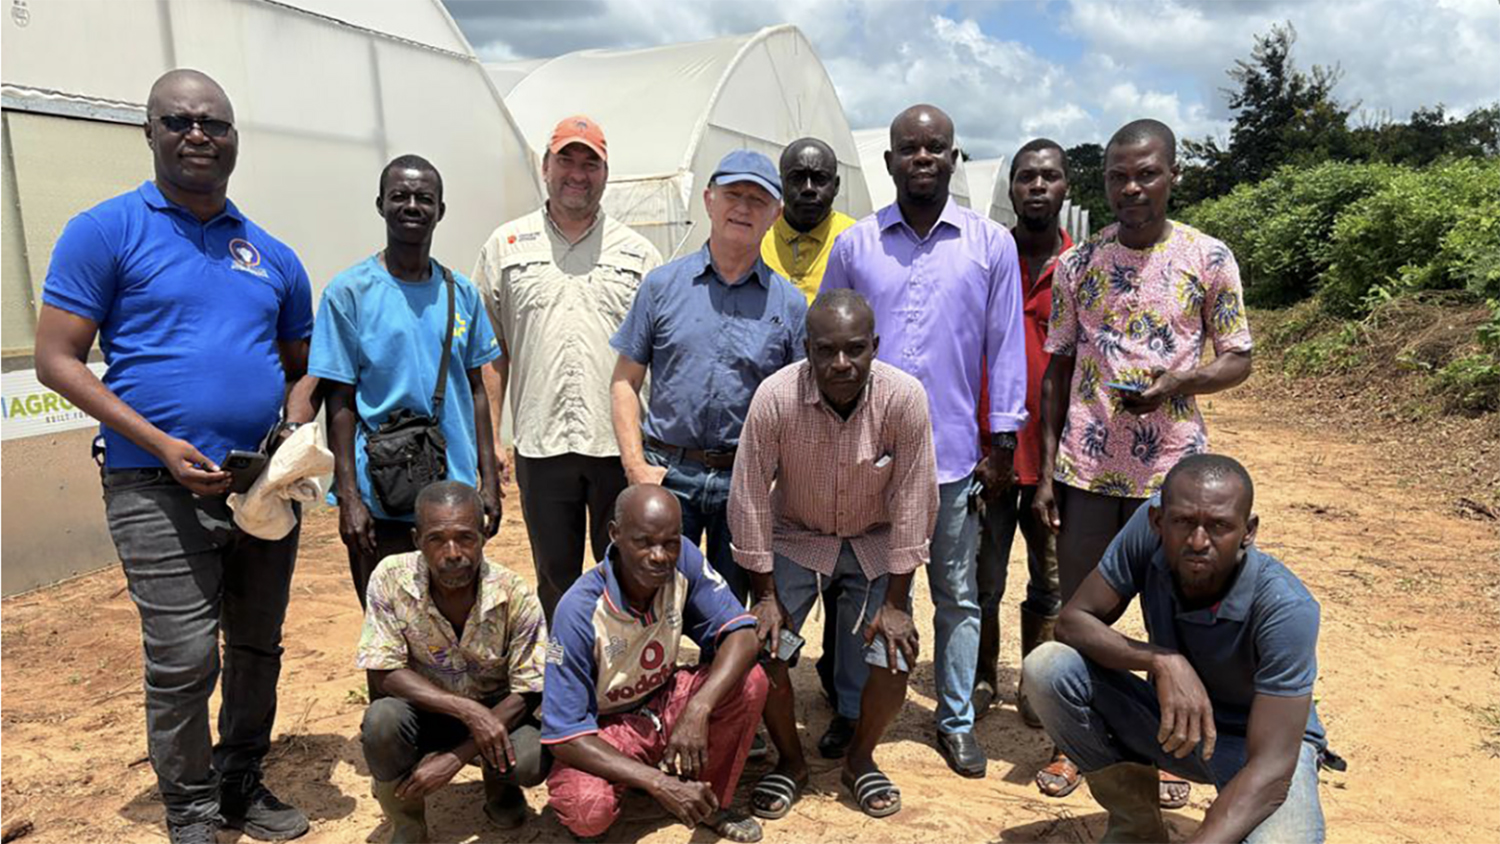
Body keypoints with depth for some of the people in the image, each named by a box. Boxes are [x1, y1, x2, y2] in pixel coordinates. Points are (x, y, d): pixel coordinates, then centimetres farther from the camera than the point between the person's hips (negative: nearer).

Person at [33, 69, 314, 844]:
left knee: (258, 648, 14)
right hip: (159, 489, -5)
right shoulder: (106, 231, -2)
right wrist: (161, 444, -16)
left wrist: (296, 429, -3)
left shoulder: (273, 257, 10)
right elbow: (57, 360, -6)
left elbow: (301, 366, 18)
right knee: (184, 659, -4)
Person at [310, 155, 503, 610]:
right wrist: (349, 498, -10)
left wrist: (489, 479, 6)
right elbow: (340, 402, -5)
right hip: (380, 500, -3)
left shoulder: (461, 293, 8)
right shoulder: (349, 292, -3)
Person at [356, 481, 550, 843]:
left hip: (496, 715, 0)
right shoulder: (391, 578, -19)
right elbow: (384, 674, -18)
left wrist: (455, 758, -23)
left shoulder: (516, 596, -20)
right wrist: (467, 710, -30)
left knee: (534, 759, -30)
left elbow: (528, 693, -15)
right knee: (381, 719, -32)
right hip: (426, 713, 1)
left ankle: (497, 782, 10)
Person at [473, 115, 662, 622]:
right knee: (555, 580, 12)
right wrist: (489, 437, 2)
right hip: (540, 443, 0)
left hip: (621, 445, 0)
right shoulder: (506, 246, 9)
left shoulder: (639, 254, 8)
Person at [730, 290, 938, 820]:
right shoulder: (775, 397, -26)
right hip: (796, 537, 0)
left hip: (875, 542, 0)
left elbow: (912, 503, -17)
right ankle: (790, 762, 15)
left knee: (891, 661, -12)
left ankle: (860, 758, 20)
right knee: (761, 647, -13)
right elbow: (750, 499, -17)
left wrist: (895, 602, -13)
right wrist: (766, 594, -12)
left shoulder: (904, 398, -26)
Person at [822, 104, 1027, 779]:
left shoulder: (991, 244, 2)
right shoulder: (854, 244, 4)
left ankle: (957, 719, 27)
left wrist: (1001, 444, 1)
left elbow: (1005, 347, 3)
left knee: (957, 596, 11)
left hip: (953, 454, 0)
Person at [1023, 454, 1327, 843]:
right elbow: (1073, 619, -17)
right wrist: (1163, 661, -34)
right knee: (1048, 669, -21)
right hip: (1175, 720, 4)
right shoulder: (1149, 525, -23)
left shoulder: (1286, 607, -32)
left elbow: (1271, 767, -33)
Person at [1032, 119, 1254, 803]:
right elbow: (1058, 369, 6)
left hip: (1171, 468, -1)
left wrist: (1176, 382, -19)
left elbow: (1238, 360, 3)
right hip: (1086, 467, 1)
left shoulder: (1209, 258, -1)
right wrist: (1046, 470, 2)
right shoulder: (1076, 263, 3)